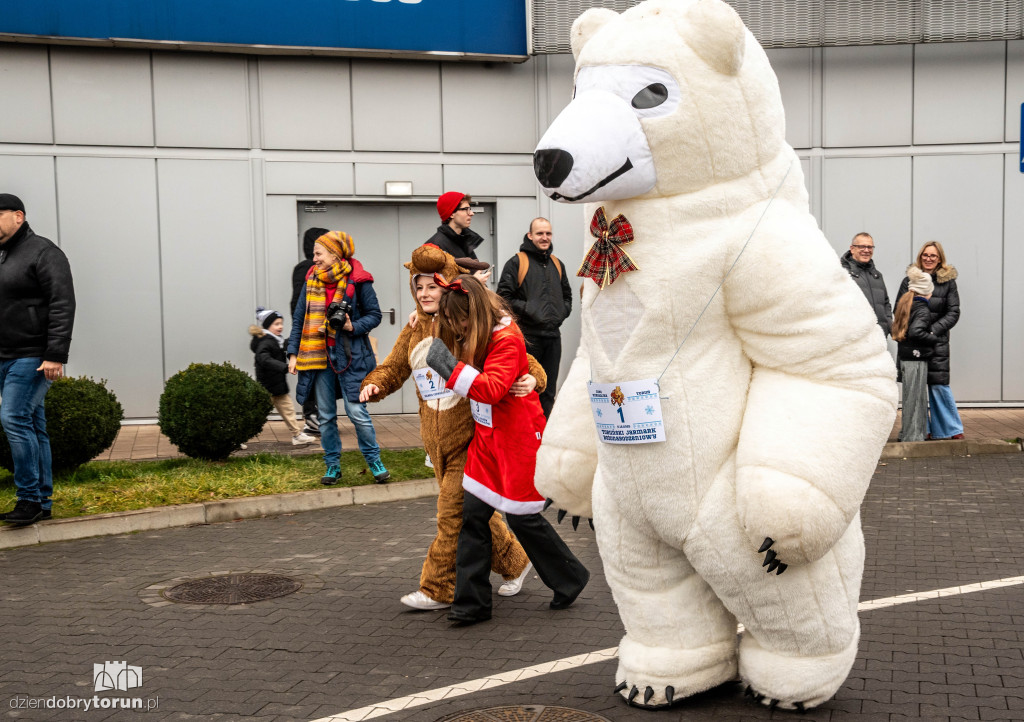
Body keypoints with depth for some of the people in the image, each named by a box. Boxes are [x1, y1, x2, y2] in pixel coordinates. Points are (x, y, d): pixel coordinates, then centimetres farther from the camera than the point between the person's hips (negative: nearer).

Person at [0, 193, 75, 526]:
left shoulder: (42, 252, -8)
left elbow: (62, 306, -16)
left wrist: (55, 356, -23)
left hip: (33, 357, -8)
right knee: (31, 426, 9)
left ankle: (30, 497, -7)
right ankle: (42, 503, 13)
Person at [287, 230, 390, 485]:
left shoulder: (357, 280, -6)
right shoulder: (311, 280, 7)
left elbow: (374, 315, -1)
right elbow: (299, 318, 11)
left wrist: (353, 326, -19)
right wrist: (293, 353, 5)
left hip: (349, 356, -4)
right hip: (319, 355, 4)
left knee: (357, 411, -5)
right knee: (326, 415, 8)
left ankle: (374, 461, 11)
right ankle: (333, 465, 20)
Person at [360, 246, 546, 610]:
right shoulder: (413, 332, 8)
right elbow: (393, 367, 15)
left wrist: (532, 378, -32)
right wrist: (373, 384, -7)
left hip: (471, 436, -7)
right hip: (436, 440, 7)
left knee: (454, 513, -7)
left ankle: (438, 589, 4)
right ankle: (513, 562, 35)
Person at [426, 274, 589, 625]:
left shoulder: (507, 338, -20)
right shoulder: (473, 337, 7)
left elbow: (493, 388, -32)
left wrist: (450, 367, -38)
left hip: (519, 438, -8)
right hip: (487, 437, 8)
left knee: (522, 517, 2)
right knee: (473, 512, 0)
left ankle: (570, 579, 25)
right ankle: (471, 602, 6)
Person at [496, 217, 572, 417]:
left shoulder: (557, 264, 17)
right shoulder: (516, 263, -3)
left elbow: (567, 295, 27)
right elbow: (504, 296, -9)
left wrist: (563, 312, 9)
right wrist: (527, 310, -15)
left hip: (552, 335, 6)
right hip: (527, 336, -6)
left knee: (548, 392, 10)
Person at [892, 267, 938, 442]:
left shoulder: (905, 303, 11)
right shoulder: (922, 310, -13)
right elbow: (915, 331, -27)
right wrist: (934, 338, -12)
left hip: (905, 357, 8)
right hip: (916, 358, -8)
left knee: (909, 396, 15)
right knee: (915, 397, -2)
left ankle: (905, 434, 22)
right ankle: (913, 436, 2)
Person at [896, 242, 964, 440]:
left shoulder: (948, 282, 4)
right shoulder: (909, 280, 6)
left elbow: (953, 313, 2)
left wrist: (932, 331, -10)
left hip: (937, 341, -1)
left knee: (939, 385, -5)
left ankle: (953, 429, 8)